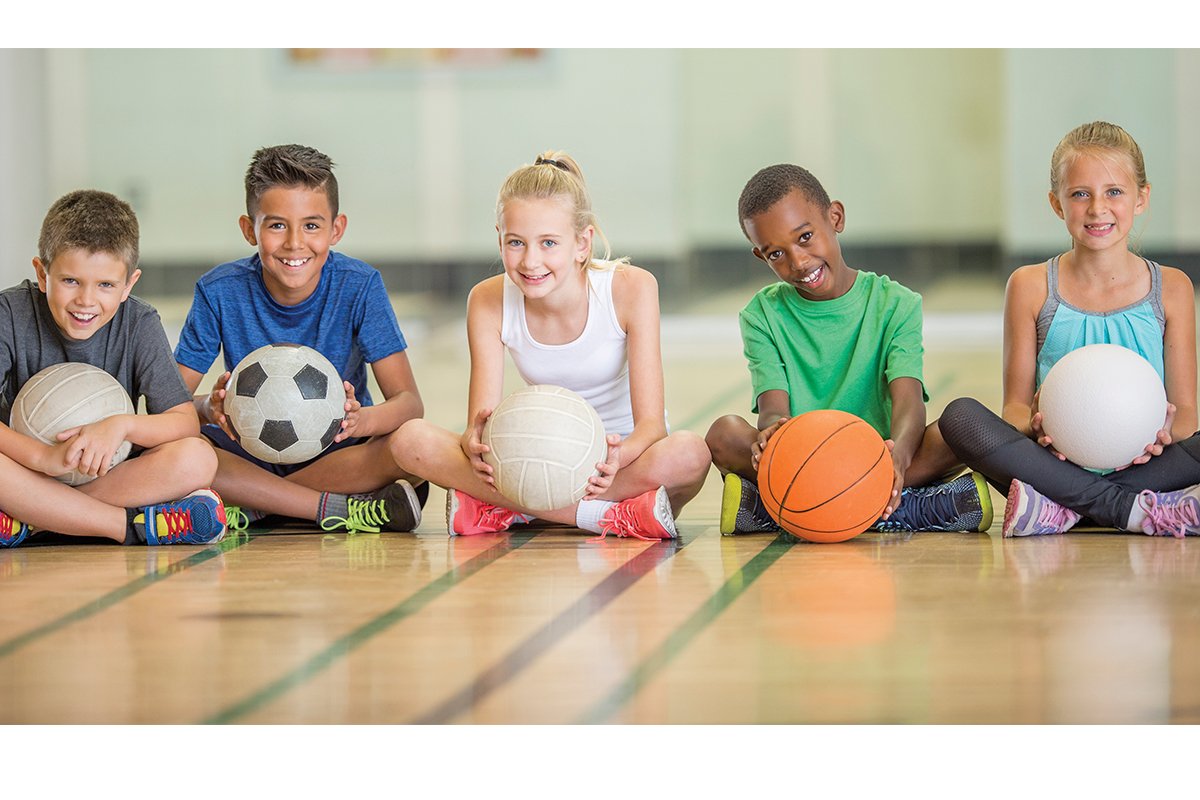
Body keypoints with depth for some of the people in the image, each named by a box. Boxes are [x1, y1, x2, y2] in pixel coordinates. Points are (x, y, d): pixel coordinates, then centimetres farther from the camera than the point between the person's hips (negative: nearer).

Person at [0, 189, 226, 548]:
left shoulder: (139, 323, -4)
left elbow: (186, 422, -10)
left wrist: (122, 425, -29)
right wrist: (43, 456, -36)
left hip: (111, 473, 2)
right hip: (30, 472, -2)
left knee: (197, 458, -26)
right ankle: (132, 525, -28)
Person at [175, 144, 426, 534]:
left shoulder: (360, 286, -11)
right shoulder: (220, 291, -9)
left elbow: (409, 400, -16)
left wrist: (360, 419, -40)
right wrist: (209, 407, -35)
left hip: (338, 452, 0)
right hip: (251, 451, 0)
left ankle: (251, 507, -21)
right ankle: (340, 510, -25)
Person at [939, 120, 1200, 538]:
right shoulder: (1031, 287, 7)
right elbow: (1016, 402, 6)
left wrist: (1166, 434, -18)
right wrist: (1034, 427, -18)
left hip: (1139, 464, 0)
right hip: (1055, 463, 0)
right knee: (960, 416, -27)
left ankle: (1060, 510, -31)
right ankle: (1136, 510, -30)